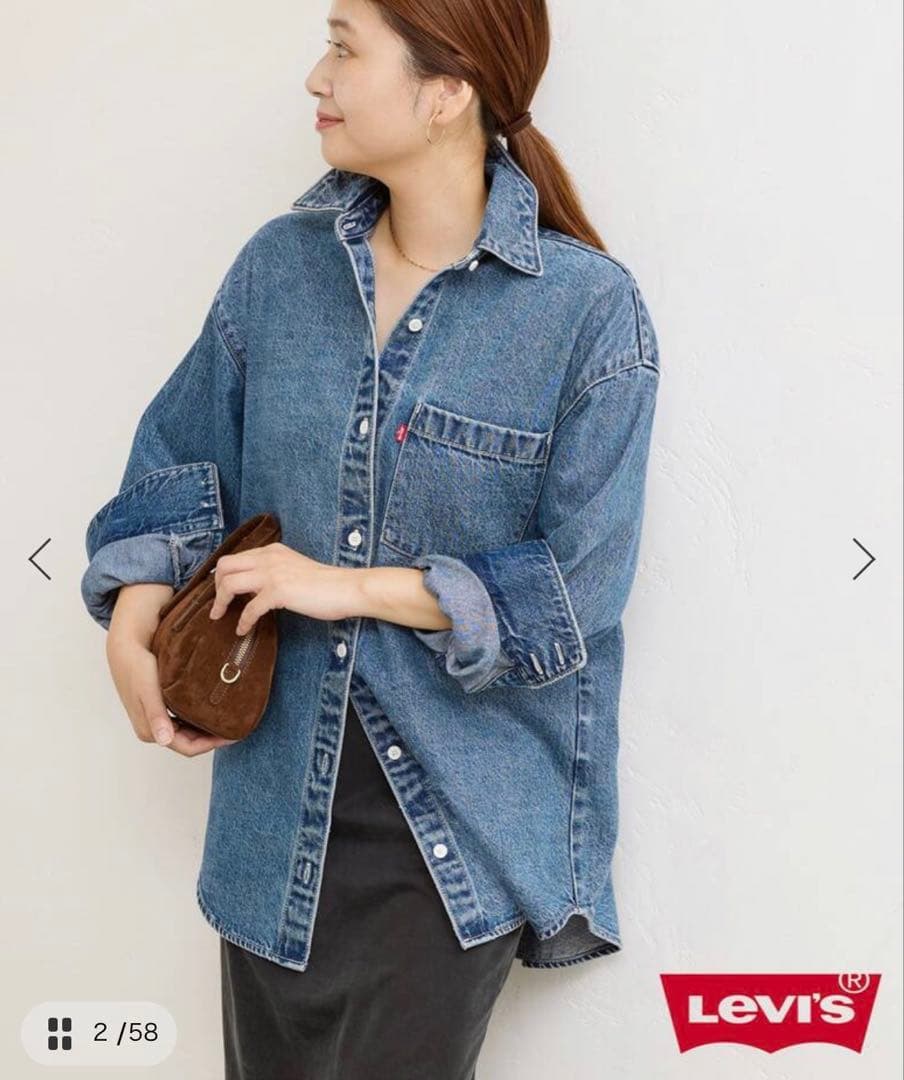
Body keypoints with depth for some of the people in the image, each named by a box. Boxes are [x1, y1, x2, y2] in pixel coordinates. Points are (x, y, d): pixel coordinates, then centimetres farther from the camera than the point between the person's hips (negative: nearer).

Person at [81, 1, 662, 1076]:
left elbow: (579, 592, -14)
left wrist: (351, 587, -16)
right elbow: (181, 456, 10)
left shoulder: (589, 310, -13)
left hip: (468, 817, -4)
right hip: (280, 797, 5)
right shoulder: (282, 263, 1)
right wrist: (133, 617, -7)